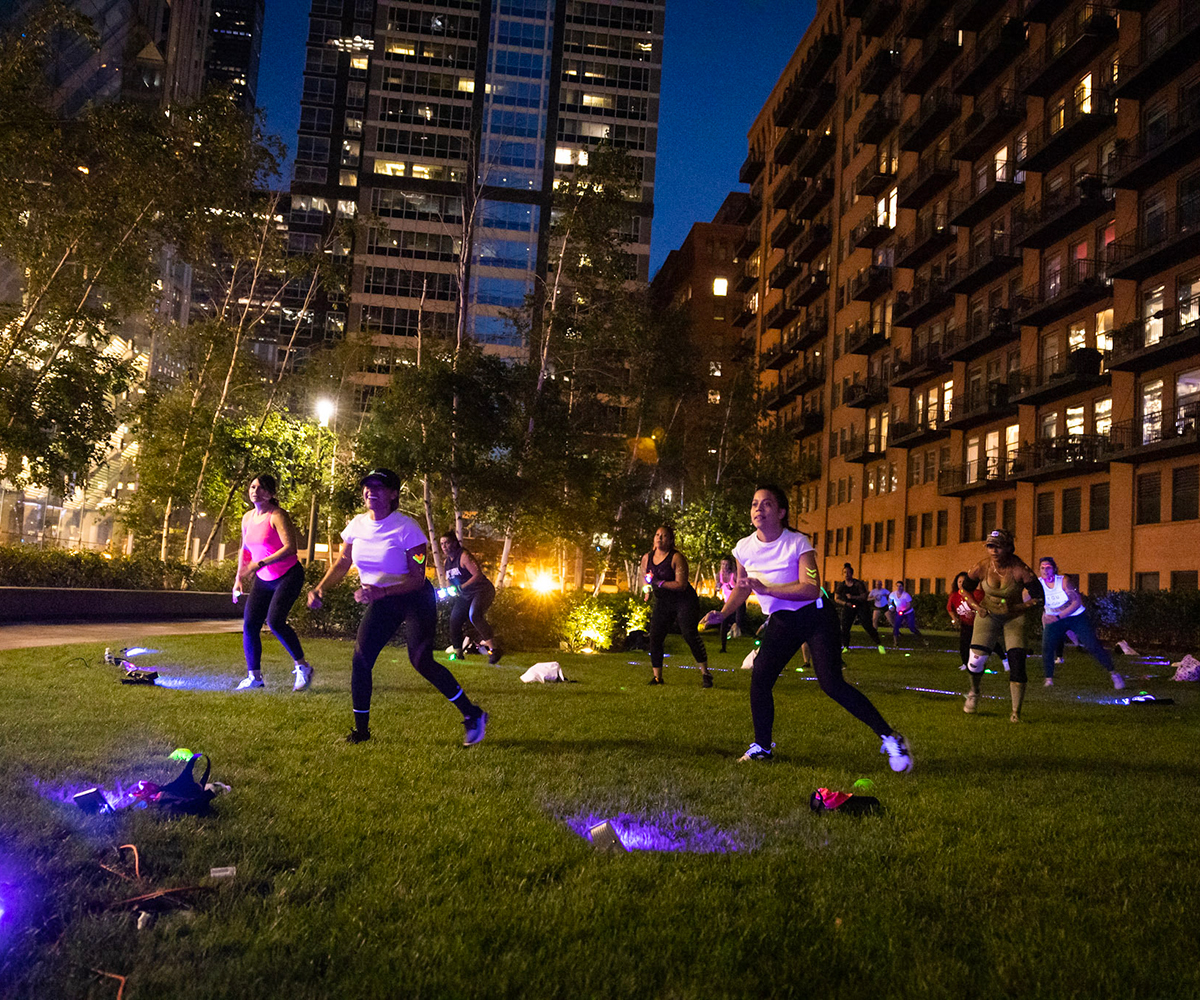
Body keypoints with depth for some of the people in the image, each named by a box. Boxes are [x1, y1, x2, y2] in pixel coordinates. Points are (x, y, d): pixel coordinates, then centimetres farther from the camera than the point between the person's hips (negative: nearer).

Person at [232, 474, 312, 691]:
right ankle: (254, 676, 11)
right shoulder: (247, 518, 9)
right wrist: (239, 578, 14)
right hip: (263, 580, 7)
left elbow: (290, 547, -24)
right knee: (249, 625, -2)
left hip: (288, 575, -7)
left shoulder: (277, 516, -14)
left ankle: (302, 667, -5)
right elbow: (245, 550, 22)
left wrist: (260, 563, -28)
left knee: (275, 621, -21)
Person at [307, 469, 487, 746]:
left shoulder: (406, 528, -18)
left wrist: (381, 592, -32)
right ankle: (361, 729, 10)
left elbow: (417, 579, -19)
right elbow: (343, 562, 15)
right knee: (360, 659, -6)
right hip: (380, 603, 6)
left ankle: (472, 716, -6)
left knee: (421, 661, -18)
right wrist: (320, 589, 1)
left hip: (414, 599, -6)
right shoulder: (357, 525, -1)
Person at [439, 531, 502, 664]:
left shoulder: (464, 556, -16)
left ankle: (494, 648, -28)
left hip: (482, 590, -9)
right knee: (454, 620, 1)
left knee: (474, 615, -31)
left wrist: (462, 587, -28)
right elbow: (449, 581, 24)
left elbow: (478, 575, -24)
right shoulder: (447, 562, 10)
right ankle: (457, 652, 17)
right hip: (465, 596, 9)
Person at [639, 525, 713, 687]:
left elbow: (681, 585, -20)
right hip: (662, 604, 6)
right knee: (655, 638, -4)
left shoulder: (677, 558, -14)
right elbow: (645, 576, 26)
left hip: (684, 602, -5)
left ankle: (705, 673, -8)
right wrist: (648, 588, 8)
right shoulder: (646, 558, 5)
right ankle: (657, 677, 6)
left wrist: (658, 583, -23)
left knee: (689, 634, -17)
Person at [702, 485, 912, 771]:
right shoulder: (744, 548, -2)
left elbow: (811, 588, -27)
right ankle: (762, 746, 10)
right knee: (759, 676, -9)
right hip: (781, 620, 5)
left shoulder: (797, 543, -18)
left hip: (815, 616, -5)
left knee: (831, 683, -15)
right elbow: (743, 587, 15)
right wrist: (722, 613, 1)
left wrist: (766, 588, -33)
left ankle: (890, 738, -5)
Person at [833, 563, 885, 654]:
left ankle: (879, 645, -2)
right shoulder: (841, 586, -1)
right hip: (848, 608, 3)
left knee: (868, 626, -9)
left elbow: (864, 597, -16)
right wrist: (845, 603, -17)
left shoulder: (858, 584, -11)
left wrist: (853, 597, -29)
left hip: (861, 606, -3)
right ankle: (845, 647, 3)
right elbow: (836, 599, 0)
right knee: (844, 627, -7)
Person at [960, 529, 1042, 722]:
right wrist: (977, 607, -12)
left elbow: (1038, 597, -18)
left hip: (1014, 618, -1)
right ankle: (974, 692, 23)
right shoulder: (982, 567, -16)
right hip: (988, 615, 1)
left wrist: (1019, 607, -31)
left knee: (1017, 664, -14)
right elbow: (966, 590, 2)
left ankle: (1016, 713, -4)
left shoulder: (1020, 569, -23)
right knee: (976, 660, -10)